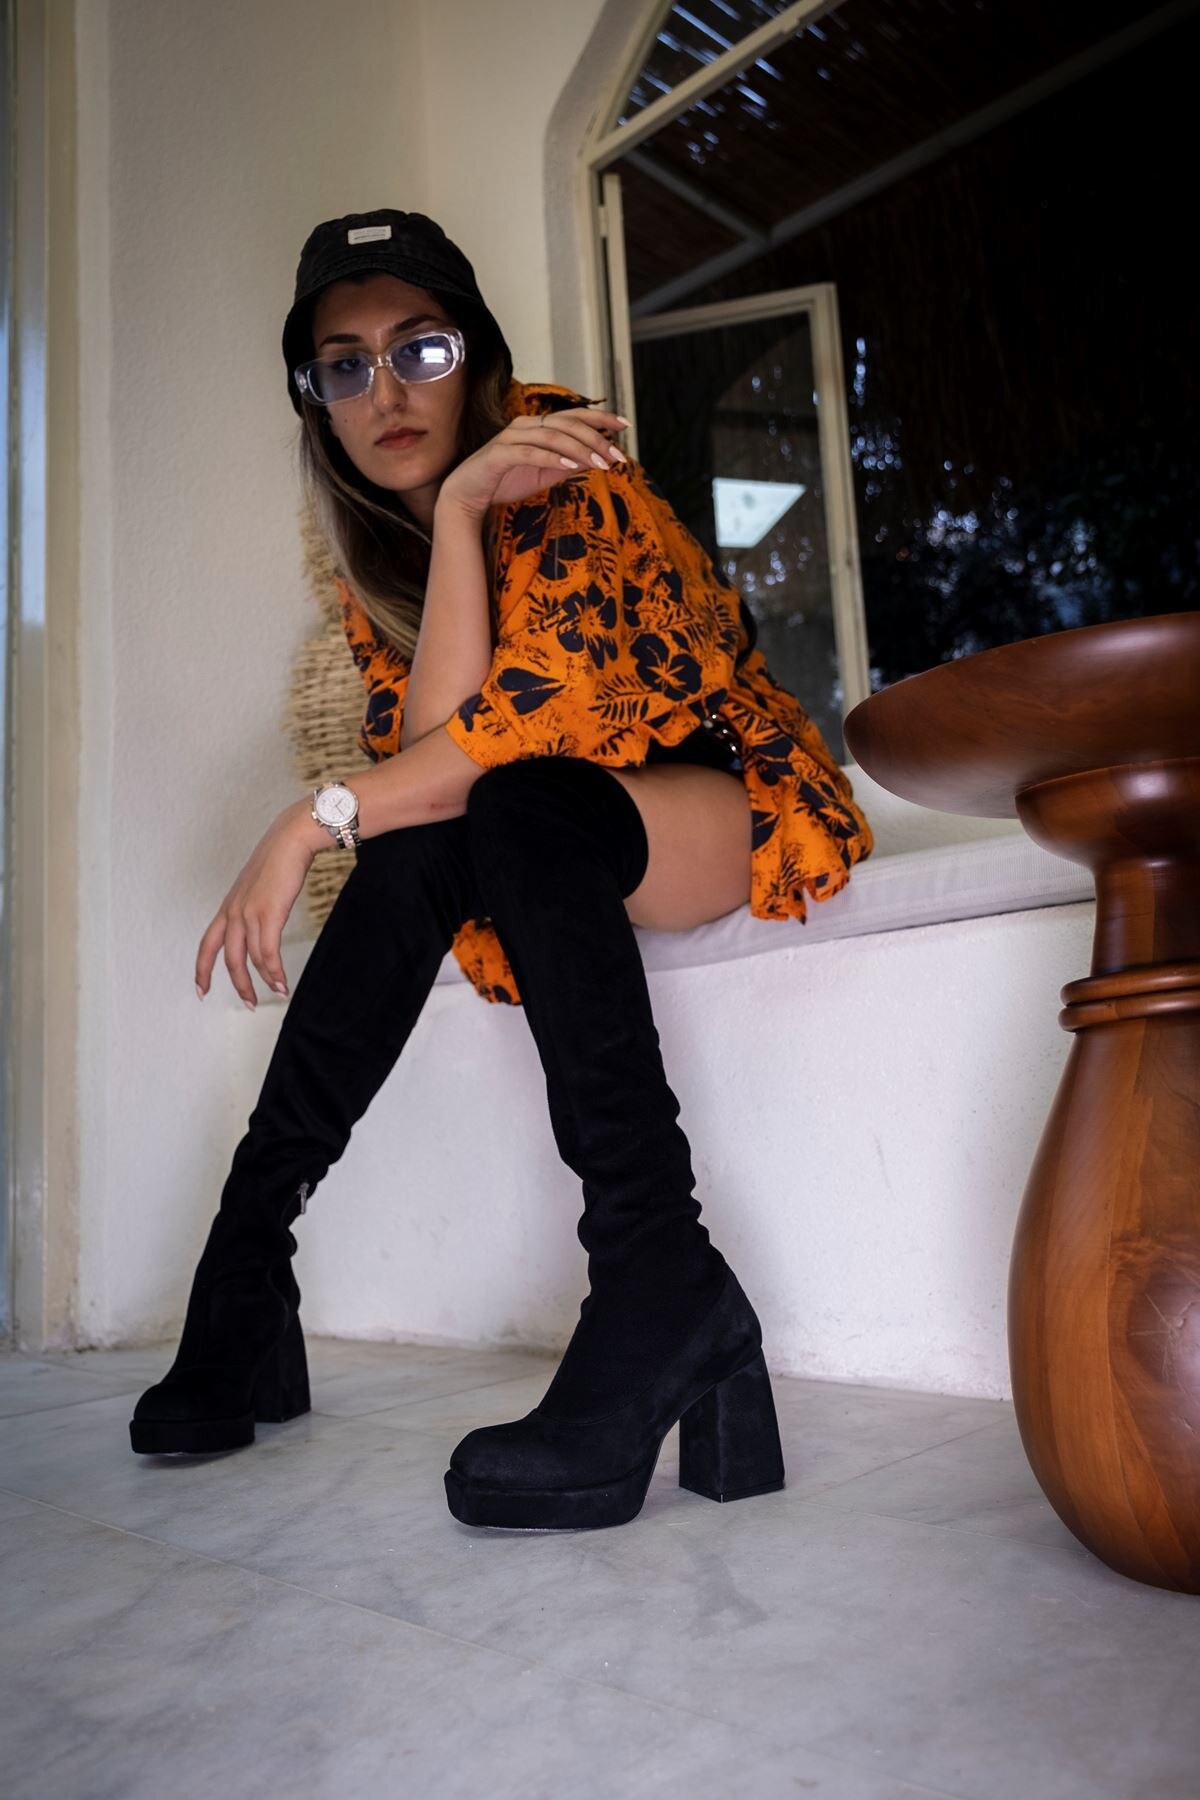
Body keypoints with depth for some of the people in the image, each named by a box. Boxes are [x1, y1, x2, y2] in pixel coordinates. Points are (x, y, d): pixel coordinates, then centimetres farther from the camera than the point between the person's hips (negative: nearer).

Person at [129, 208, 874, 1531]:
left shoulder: (570, 478, -16)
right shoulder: (372, 544, 1)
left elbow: (522, 724, -28)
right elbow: (424, 741, -17)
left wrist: (316, 819, -29)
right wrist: (457, 512, -25)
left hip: (726, 796, -5)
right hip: (541, 844, 5)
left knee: (509, 808, -34)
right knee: (413, 849, -26)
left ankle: (655, 1271, -34)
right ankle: (247, 1284, -21)